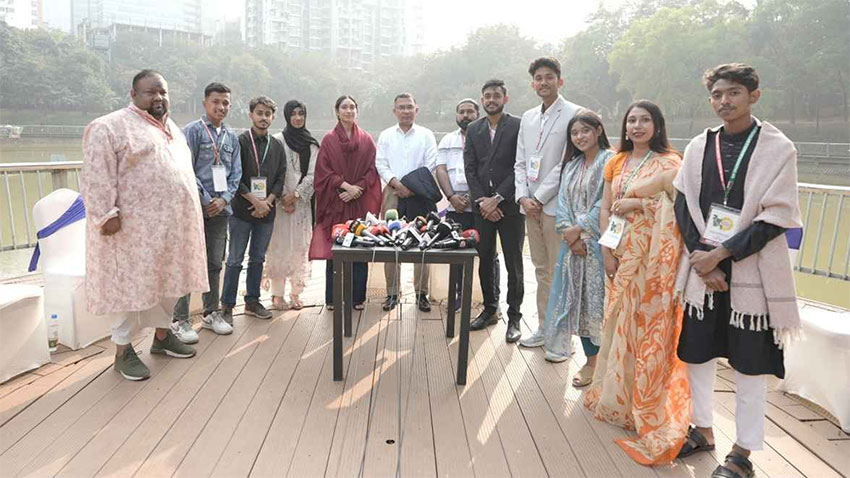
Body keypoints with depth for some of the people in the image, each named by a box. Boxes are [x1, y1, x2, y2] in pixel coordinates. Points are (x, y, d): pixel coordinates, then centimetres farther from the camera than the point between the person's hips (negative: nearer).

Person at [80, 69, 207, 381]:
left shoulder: (171, 129, 17)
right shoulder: (110, 127, -8)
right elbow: (96, 176, -14)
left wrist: (195, 207, 21)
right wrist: (106, 214, -21)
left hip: (172, 226, 8)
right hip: (134, 228, -7)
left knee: (169, 281, 15)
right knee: (131, 285, 0)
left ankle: (162, 335, 31)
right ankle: (123, 350, 13)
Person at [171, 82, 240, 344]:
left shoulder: (232, 137, 14)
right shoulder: (193, 131, -3)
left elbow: (235, 174, 12)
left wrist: (223, 199, -3)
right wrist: (206, 200, -11)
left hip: (220, 208, 5)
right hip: (196, 208, -5)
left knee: (215, 264, 12)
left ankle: (211, 313, 24)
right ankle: (180, 320, 4)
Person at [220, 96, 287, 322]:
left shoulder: (277, 146, 10)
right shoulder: (240, 142, -4)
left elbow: (280, 179, 7)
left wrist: (268, 202, -7)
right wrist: (256, 201, -13)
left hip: (266, 211, 4)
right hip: (242, 210, -4)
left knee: (258, 259, 12)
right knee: (235, 260, 1)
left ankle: (252, 301, 23)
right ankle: (227, 305, 10)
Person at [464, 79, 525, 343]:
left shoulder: (518, 127, -3)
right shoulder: (473, 129, 11)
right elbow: (470, 168, 6)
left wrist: (497, 198, -13)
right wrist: (482, 201, -5)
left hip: (509, 205, -4)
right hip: (482, 205, 4)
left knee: (513, 264, 2)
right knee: (485, 260, 10)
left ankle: (514, 317, 10)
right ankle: (490, 309, 24)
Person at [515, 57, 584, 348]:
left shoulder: (573, 114, -4)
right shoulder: (528, 117, 16)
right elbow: (520, 162, 14)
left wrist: (539, 198, -11)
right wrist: (523, 197, -1)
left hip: (556, 205, -6)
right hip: (531, 205, 6)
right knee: (542, 270, 13)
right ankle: (544, 328, 22)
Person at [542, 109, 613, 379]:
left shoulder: (610, 161, -4)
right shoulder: (572, 165, 17)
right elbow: (563, 202, 8)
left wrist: (579, 229, -12)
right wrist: (569, 233, -6)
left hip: (597, 242, -6)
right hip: (572, 242, 6)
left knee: (593, 296, -4)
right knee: (576, 296, 7)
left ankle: (592, 361, 6)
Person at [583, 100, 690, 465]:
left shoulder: (669, 162, -3)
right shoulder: (617, 163, 12)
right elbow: (605, 210, 9)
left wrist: (637, 203, -14)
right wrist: (607, 250, -1)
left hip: (652, 254, -5)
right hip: (621, 253, 5)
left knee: (648, 322, -4)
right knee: (618, 320, 9)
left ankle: (646, 403, 8)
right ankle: (616, 394, 24)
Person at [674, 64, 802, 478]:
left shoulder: (778, 148, -5)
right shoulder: (699, 147, 6)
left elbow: (775, 218, -10)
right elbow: (684, 208, 4)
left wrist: (720, 255, -15)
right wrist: (701, 260, -8)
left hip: (750, 271, -4)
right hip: (702, 268, 4)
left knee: (748, 363, 4)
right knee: (696, 351, 12)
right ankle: (702, 430, 31)